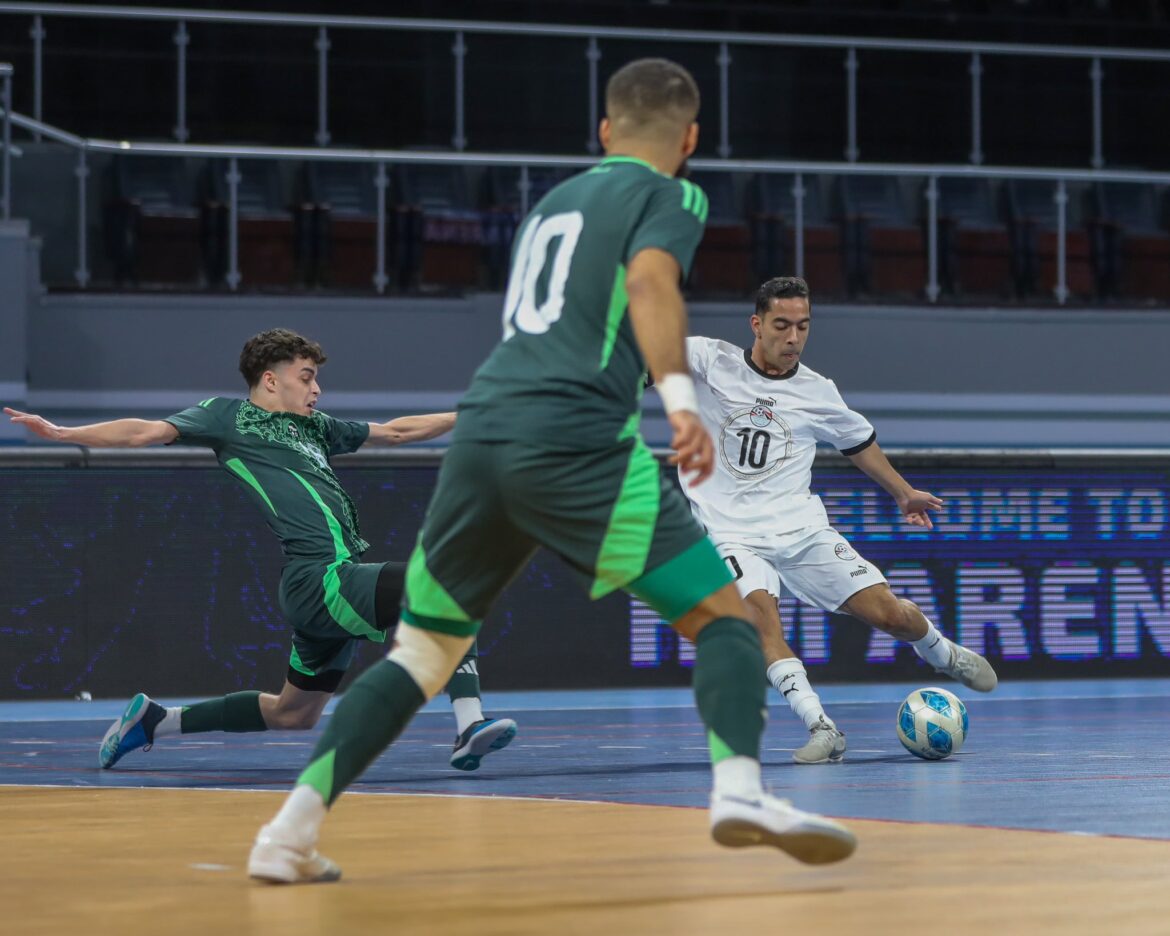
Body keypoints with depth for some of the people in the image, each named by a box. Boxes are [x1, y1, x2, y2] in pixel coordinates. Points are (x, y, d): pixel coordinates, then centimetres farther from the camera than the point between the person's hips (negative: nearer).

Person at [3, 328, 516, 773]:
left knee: (293, 714, 18)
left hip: (338, 581, 9)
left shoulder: (314, 427, 25)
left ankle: (154, 720, 31)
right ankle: (470, 725, -28)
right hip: (319, 578, -9)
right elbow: (146, 432, -1)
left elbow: (394, 431, 34)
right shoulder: (228, 416, 6)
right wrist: (63, 433, -11)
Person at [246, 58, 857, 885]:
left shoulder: (555, 201, 29)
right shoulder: (668, 195, 9)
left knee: (423, 653, 15)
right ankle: (739, 789, -24)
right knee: (721, 615, 0)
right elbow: (649, 281, -13)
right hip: (576, 438, -6)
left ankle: (292, 830, 6)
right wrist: (681, 400, -26)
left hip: (482, 433, 6)